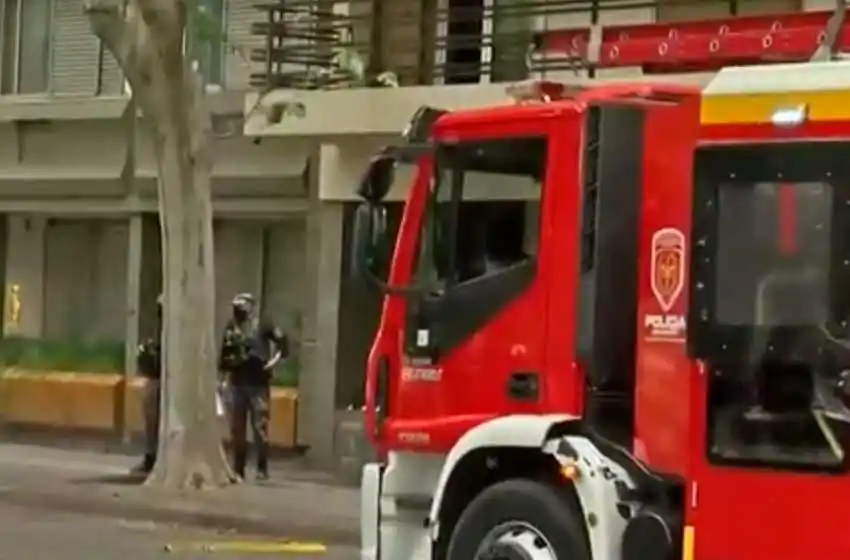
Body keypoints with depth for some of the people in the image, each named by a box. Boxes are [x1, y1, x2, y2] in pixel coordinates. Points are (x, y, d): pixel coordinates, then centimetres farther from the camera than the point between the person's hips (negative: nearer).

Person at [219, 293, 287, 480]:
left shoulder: (262, 327, -5)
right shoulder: (230, 329, 7)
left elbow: (282, 341, -4)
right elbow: (224, 357, 13)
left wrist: (275, 360, -10)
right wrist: (223, 378, 6)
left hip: (258, 384, -5)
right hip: (237, 383, 5)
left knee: (260, 427, -6)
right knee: (236, 429, 8)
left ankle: (262, 469, 0)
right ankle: (238, 469, 17)